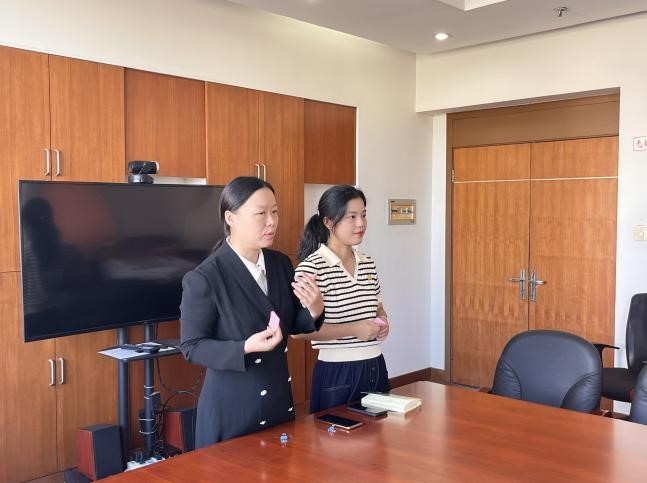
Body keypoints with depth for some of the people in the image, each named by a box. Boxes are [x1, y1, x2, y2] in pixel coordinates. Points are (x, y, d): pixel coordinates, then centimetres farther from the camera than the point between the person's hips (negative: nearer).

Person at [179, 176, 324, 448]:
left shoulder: (281, 264, 0)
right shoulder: (203, 279, -18)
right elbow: (191, 347, -14)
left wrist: (314, 310, -13)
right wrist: (245, 348, -28)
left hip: (279, 401, 6)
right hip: (231, 407, -6)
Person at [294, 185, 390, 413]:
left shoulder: (368, 263, 6)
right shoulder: (311, 267, -15)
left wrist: (383, 323, -1)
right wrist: (353, 329, -21)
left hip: (376, 367, 6)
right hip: (337, 372, -6)